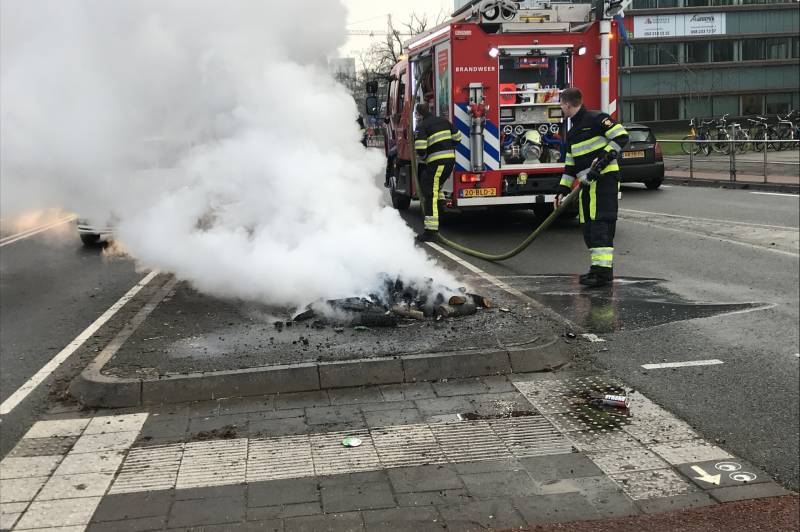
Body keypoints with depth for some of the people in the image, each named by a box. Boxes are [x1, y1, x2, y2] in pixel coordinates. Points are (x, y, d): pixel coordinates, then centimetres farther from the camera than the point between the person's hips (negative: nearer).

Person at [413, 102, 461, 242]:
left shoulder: (421, 127, -7)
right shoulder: (443, 121, 15)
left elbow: (420, 149, -17)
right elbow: (457, 137, 19)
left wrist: (421, 159, 4)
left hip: (436, 162, -8)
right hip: (451, 159, 8)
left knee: (430, 196, -7)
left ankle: (430, 231, -13)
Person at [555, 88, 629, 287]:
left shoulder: (596, 119, -7)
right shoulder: (572, 133, 20)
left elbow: (621, 136, -13)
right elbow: (570, 165, 22)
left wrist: (605, 156, -20)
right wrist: (563, 191, 17)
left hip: (604, 179, -9)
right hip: (587, 184, 9)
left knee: (601, 224, -15)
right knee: (589, 228, 8)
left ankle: (603, 270, -18)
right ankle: (600, 267, 14)